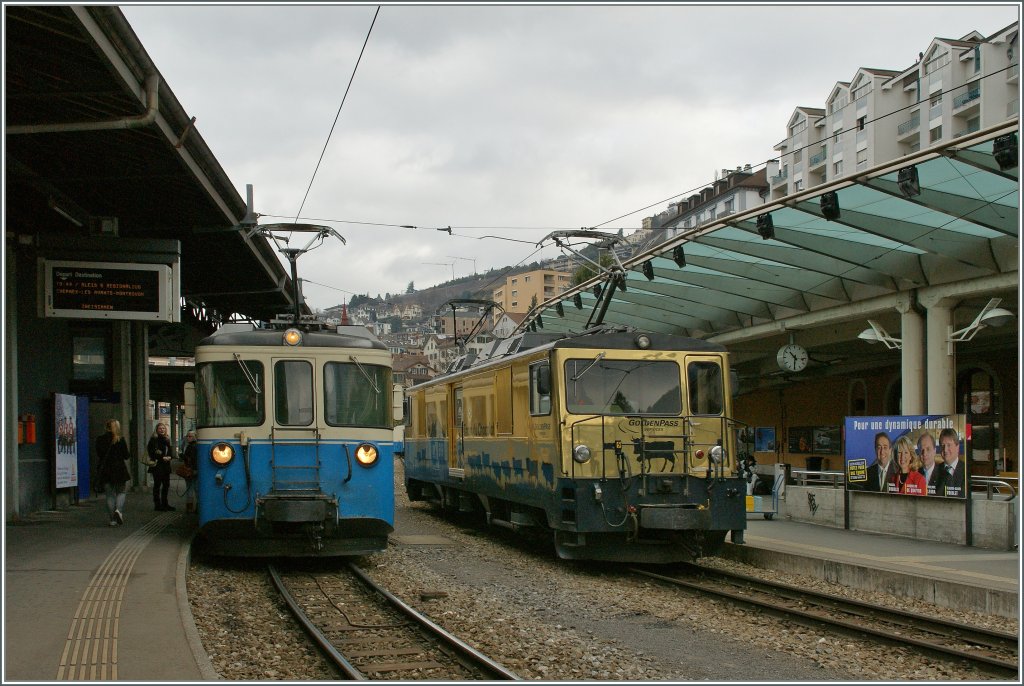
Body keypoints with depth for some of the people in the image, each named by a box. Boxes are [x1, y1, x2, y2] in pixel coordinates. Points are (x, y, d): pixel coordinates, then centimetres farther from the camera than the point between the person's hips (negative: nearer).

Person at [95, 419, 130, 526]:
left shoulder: (100, 440, -1)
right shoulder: (121, 439, -7)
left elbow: (98, 455, 5)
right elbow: (126, 456, -4)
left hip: (105, 470, 2)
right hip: (119, 468, -2)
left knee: (110, 495, 8)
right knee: (121, 492, 12)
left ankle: (113, 519, 6)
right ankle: (119, 510, -14)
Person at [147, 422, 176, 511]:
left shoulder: (167, 440, 15)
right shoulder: (154, 439, -6)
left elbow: (171, 452, 19)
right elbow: (151, 452, -13)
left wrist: (170, 457, -3)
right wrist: (162, 458, -15)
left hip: (166, 466, 7)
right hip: (157, 466, -7)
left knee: (166, 484, 11)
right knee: (157, 485, -4)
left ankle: (164, 503, 21)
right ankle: (157, 505, -1)